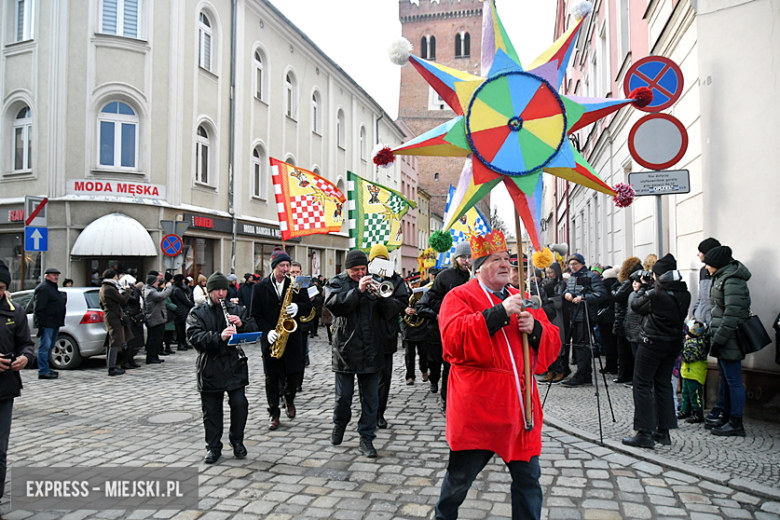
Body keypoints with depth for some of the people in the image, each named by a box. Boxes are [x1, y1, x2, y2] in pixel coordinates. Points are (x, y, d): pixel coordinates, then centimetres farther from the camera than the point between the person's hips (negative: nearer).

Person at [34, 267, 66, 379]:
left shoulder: (53, 288, 22)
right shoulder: (43, 288, -11)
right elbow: (39, 308, -18)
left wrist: (59, 322, 23)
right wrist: (41, 323, -23)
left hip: (54, 323, 10)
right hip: (47, 324, -10)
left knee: (49, 347, 15)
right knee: (45, 347, -8)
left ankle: (46, 369, 23)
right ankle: (43, 371, -5)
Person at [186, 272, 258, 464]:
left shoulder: (237, 309, 10)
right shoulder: (197, 313, 3)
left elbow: (254, 329, 9)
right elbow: (194, 337, -13)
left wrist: (242, 324, -13)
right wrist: (219, 337, -27)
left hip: (235, 366, 1)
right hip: (210, 368, -1)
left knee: (240, 404, -2)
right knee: (211, 410, 7)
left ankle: (237, 441, 20)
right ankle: (213, 447, 22)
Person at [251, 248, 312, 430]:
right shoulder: (261, 286, 1)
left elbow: (308, 306, 5)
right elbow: (256, 314, 0)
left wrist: (298, 308, -17)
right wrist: (267, 331, -13)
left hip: (293, 335, 0)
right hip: (271, 338, 0)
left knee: (295, 372, -3)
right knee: (271, 377, 4)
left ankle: (289, 397, 29)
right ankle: (274, 413, 18)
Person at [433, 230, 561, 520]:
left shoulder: (522, 299, 15)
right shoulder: (459, 297, -2)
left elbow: (552, 344, 14)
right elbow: (454, 337, -20)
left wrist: (535, 328, -8)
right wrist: (500, 312, -21)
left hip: (520, 404, 5)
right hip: (478, 407, -5)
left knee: (528, 477, 12)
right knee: (461, 476, 9)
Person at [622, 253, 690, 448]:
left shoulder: (656, 294, -20)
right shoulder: (684, 294, 1)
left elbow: (636, 305, -5)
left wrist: (644, 286, 7)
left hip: (653, 343, -7)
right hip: (674, 343, 8)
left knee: (642, 385, 0)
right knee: (663, 384, 16)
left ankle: (645, 433, -1)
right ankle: (663, 431, 20)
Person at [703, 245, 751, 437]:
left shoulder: (732, 281, -17)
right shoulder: (723, 277, 14)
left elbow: (732, 315, -23)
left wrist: (718, 340, -21)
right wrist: (715, 338, 19)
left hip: (730, 340, -10)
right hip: (723, 340, 10)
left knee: (733, 381, -2)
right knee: (724, 378, 17)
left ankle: (735, 423, 5)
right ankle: (723, 415, 28)